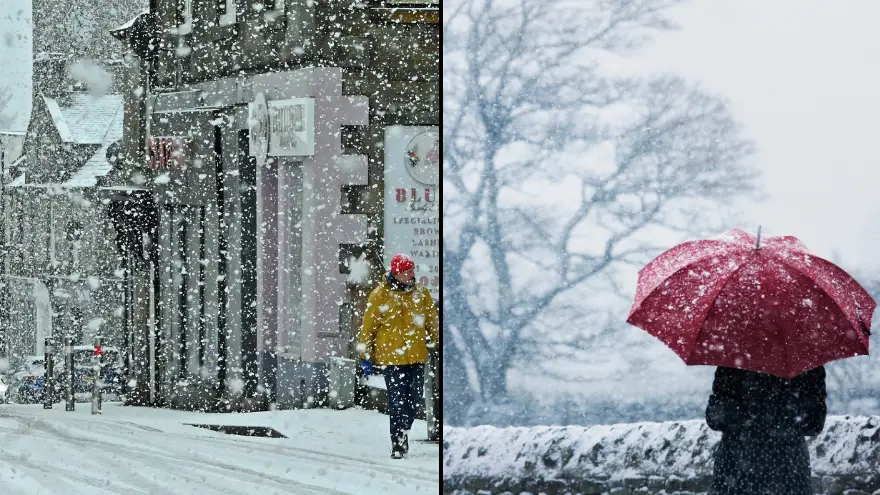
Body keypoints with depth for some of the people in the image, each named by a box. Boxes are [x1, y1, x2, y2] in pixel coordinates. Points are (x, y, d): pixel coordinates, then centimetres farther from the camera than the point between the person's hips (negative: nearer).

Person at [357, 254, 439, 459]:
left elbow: (432, 322, 16)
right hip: (391, 355, -4)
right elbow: (368, 326, -1)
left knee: (414, 400, 8)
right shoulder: (380, 295, -6)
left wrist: (436, 343, 17)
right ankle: (398, 444, -2)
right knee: (397, 402, -7)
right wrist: (365, 356, 0)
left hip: (417, 356, 4)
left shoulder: (421, 293, 5)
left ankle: (402, 433, 28)